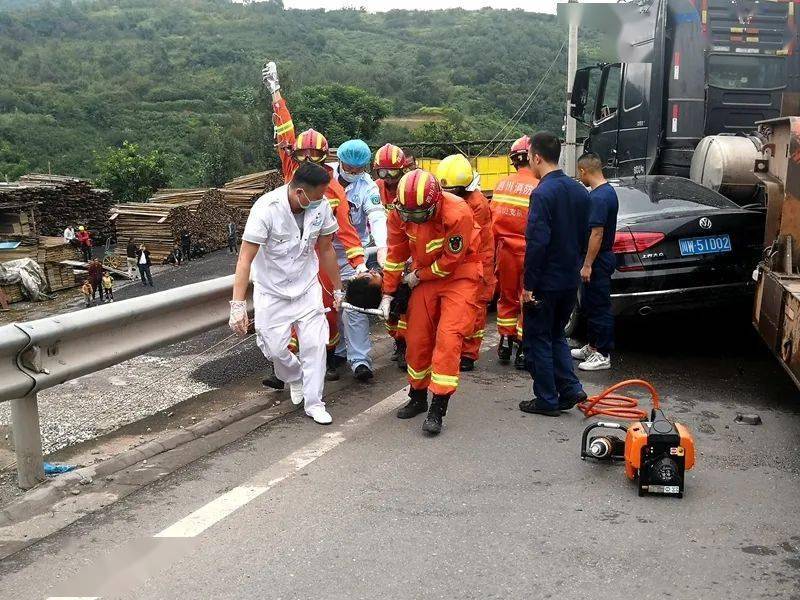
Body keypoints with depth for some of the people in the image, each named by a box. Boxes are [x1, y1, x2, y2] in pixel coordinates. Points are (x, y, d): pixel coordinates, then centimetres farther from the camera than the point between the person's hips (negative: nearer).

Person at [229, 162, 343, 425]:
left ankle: (314, 403, 13)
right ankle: (295, 377, 35)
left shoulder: (321, 206, -15)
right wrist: (238, 305, -32)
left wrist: (337, 289, 9)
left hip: (307, 286, 3)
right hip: (271, 290, -3)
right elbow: (245, 258, -27)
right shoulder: (266, 209, -28)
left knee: (315, 344, -3)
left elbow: (326, 250, 0)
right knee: (275, 347, 0)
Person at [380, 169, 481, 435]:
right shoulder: (399, 213, -14)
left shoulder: (457, 213, -30)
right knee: (416, 338, 6)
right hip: (424, 276, 5)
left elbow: (451, 261, -20)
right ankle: (417, 397, 25)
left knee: (448, 338, -15)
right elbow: (396, 254, -1)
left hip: (459, 276, -5)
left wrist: (418, 277, -9)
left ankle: (438, 408, -9)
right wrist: (388, 293, 2)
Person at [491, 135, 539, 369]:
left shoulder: (501, 185, 0)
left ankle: (505, 345, 25)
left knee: (507, 299, 19)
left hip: (505, 251, 4)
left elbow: (493, 221, 6)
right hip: (529, 253, -4)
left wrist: (495, 250, 17)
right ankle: (523, 351, 11)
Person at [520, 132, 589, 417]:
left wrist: (529, 284, -17)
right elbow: (585, 236, 13)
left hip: (546, 282, -8)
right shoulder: (579, 190, 7)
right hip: (571, 280, 8)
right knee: (556, 334, 22)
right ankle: (570, 389, 15)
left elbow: (537, 243, -23)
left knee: (537, 340, 6)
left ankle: (547, 400, 12)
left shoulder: (543, 193, -20)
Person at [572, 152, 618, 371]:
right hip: (602, 258, 10)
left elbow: (597, 233, -25)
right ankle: (593, 347, 30)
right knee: (590, 305, 19)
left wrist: (587, 265, -22)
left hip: (598, 261, -10)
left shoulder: (598, 197, -22)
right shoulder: (608, 191, 11)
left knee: (599, 308, -2)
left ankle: (603, 355, 5)